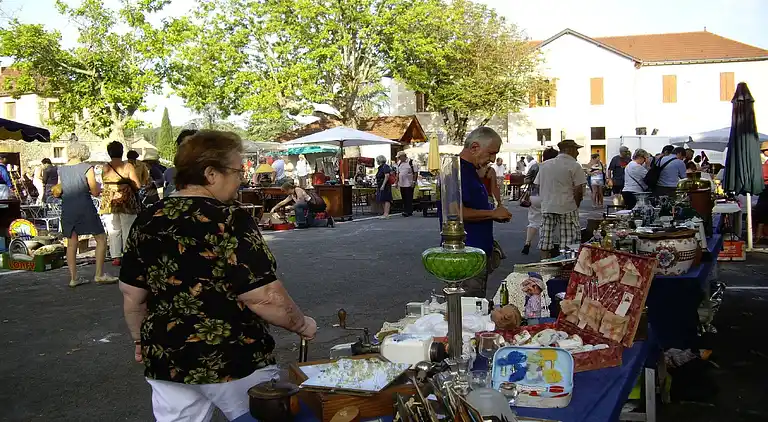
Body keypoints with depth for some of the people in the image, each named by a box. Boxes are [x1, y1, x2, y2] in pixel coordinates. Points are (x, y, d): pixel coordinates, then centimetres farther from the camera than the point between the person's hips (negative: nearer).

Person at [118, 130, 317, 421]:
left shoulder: (147, 221, 1)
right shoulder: (230, 220, -18)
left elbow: (132, 294, 9)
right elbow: (264, 298, -21)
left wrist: (141, 340, 23)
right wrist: (302, 325, -5)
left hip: (167, 360, 6)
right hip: (234, 362, -5)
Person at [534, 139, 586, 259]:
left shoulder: (544, 165, 12)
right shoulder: (574, 166, -6)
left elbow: (538, 186, 14)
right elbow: (579, 190, -10)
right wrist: (576, 205, 2)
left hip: (546, 207, 5)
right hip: (567, 208, -5)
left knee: (545, 240, 8)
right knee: (569, 241, -1)